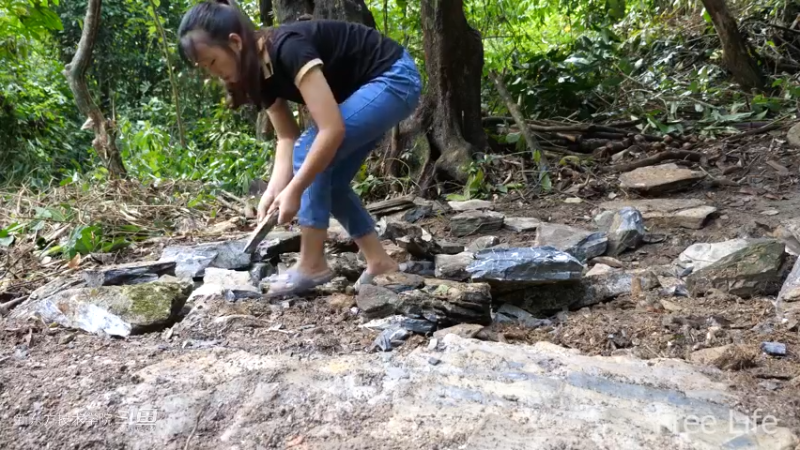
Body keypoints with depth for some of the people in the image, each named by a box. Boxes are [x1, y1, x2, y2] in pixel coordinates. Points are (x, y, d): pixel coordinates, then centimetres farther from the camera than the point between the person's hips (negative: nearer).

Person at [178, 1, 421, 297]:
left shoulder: (288, 49, -29)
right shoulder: (260, 72, -2)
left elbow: (332, 130, -32)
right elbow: (287, 139, -3)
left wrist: (294, 191, -28)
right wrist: (272, 192, -18)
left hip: (395, 78, -9)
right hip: (364, 87, 9)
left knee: (310, 150, -17)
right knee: (328, 180, 4)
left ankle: (312, 265, -10)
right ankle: (380, 262, 12)